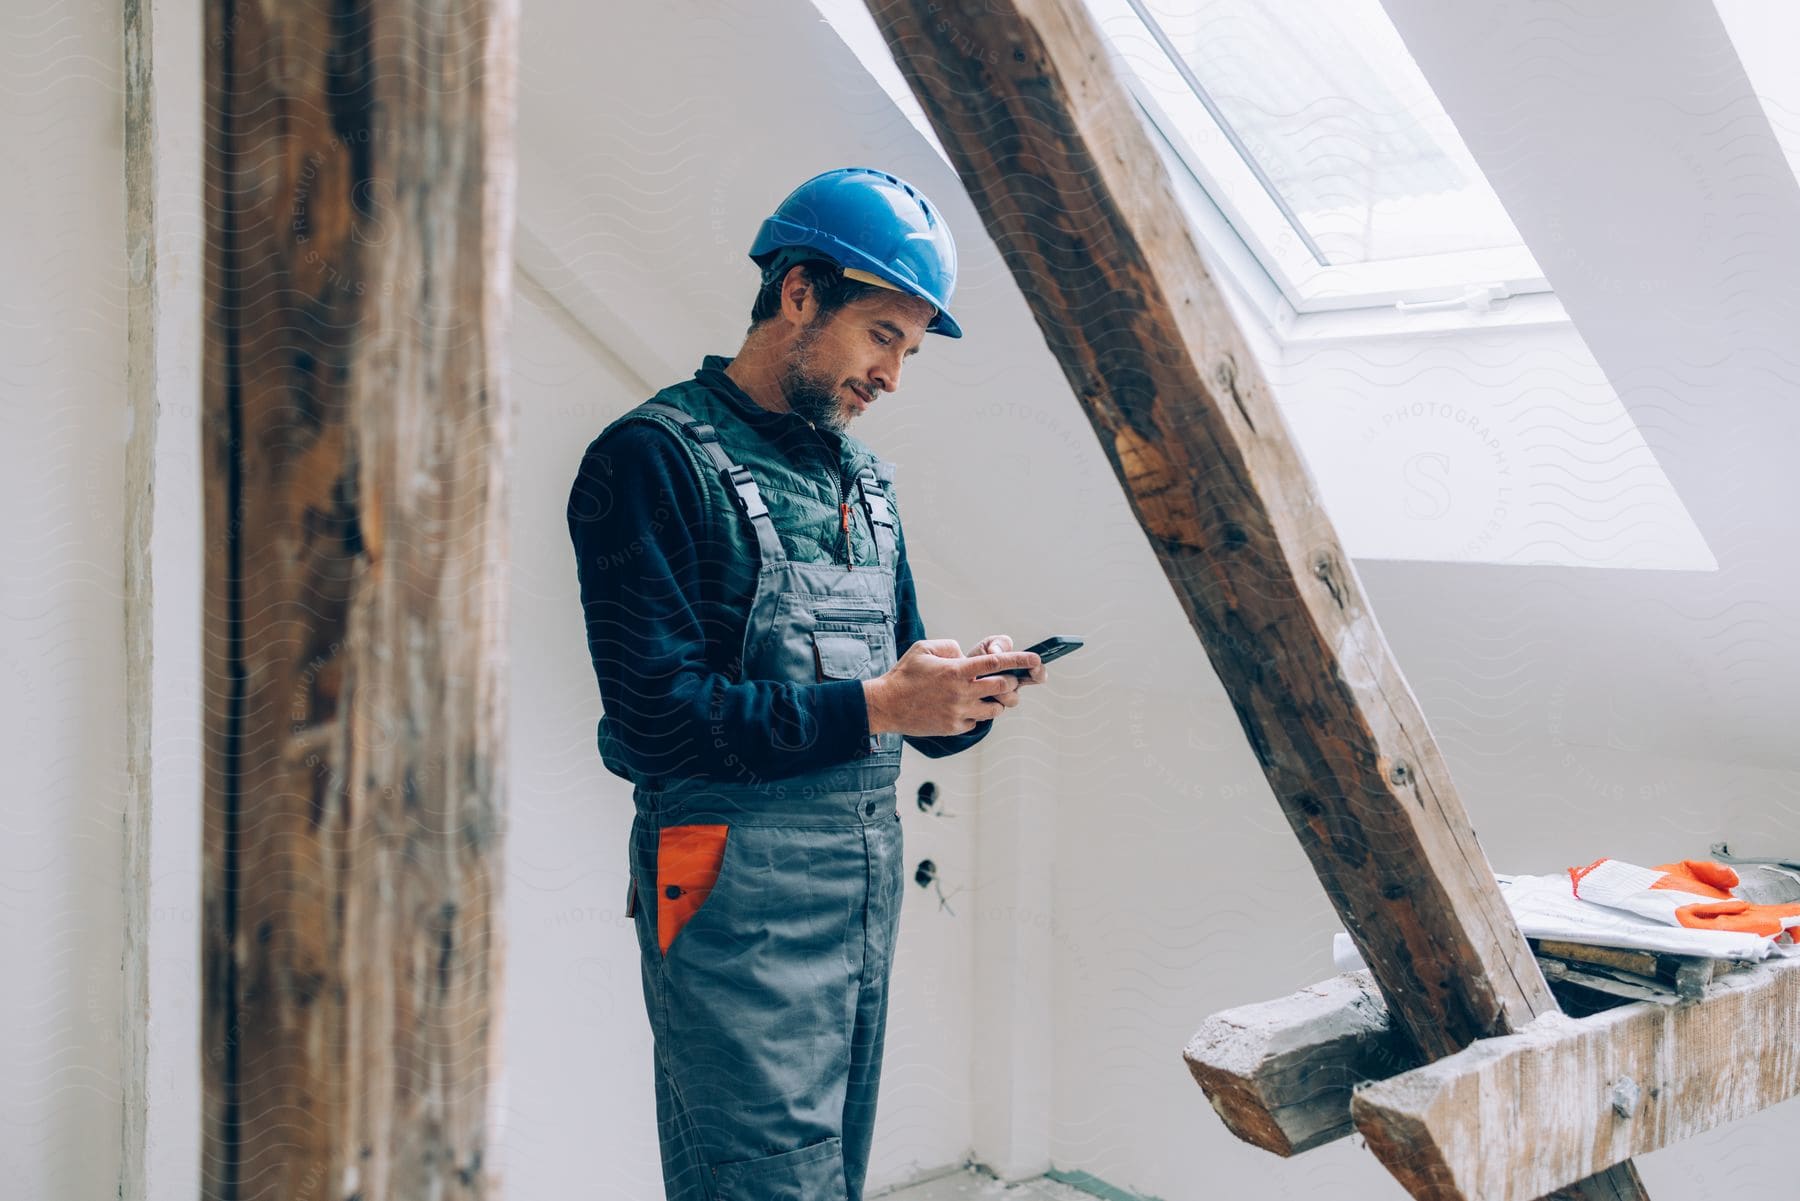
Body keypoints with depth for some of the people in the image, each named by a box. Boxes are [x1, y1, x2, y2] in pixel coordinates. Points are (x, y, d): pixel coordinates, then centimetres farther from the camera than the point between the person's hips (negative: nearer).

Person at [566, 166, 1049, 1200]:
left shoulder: (864, 477, 16)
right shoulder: (658, 457, -8)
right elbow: (658, 714, -17)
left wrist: (963, 698, -5)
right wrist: (872, 707, -20)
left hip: (870, 875, 8)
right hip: (737, 892, -7)